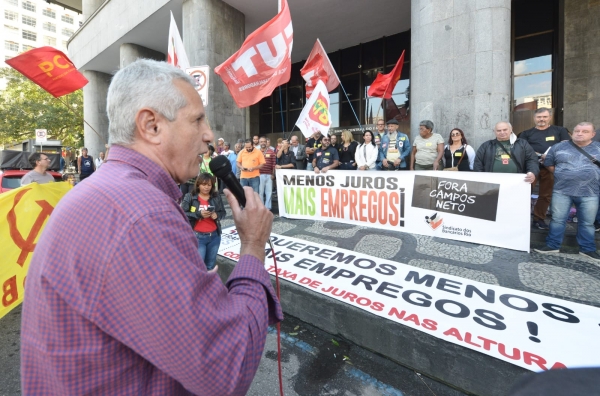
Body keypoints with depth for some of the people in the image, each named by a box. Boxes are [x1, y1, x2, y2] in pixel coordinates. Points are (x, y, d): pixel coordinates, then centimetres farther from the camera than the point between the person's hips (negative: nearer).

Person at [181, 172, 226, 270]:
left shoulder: (216, 197, 1)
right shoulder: (189, 197, -5)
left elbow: (223, 212, 7)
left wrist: (217, 215, -15)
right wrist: (198, 214, -20)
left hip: (214, 236, 3)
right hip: (197, 236, -3)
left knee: (210, 265, 17)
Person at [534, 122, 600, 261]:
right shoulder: (559, 147, 5)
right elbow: (548, 163, 11)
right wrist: (561, 175, 4)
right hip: (562, 191, -1)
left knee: (587, 223, 9)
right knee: (557, 219, 4)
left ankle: (587, 249, 23)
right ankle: (552, 245, 14)